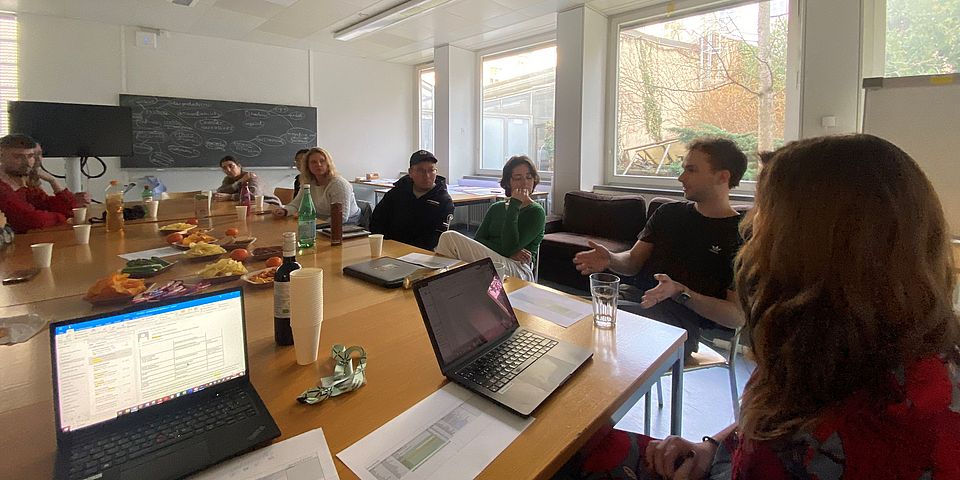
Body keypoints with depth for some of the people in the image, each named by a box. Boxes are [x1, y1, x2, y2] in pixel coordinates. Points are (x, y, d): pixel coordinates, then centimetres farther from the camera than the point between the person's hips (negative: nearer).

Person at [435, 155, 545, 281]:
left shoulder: (536, 212, 6)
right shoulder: (496, 208, 23)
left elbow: (510, 246, -9)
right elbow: (477, 241, 7)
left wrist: (514, 205, -7)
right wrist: (510, 253, -10)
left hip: (517, 269, -5)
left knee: (450, 237, -24)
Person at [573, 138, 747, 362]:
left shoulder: (742, 236, 0)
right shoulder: (668, 213, 18)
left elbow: (738, 317, -6)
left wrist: (680, 293, -20)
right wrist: (610, 259, -7)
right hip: (635, 300, 5)